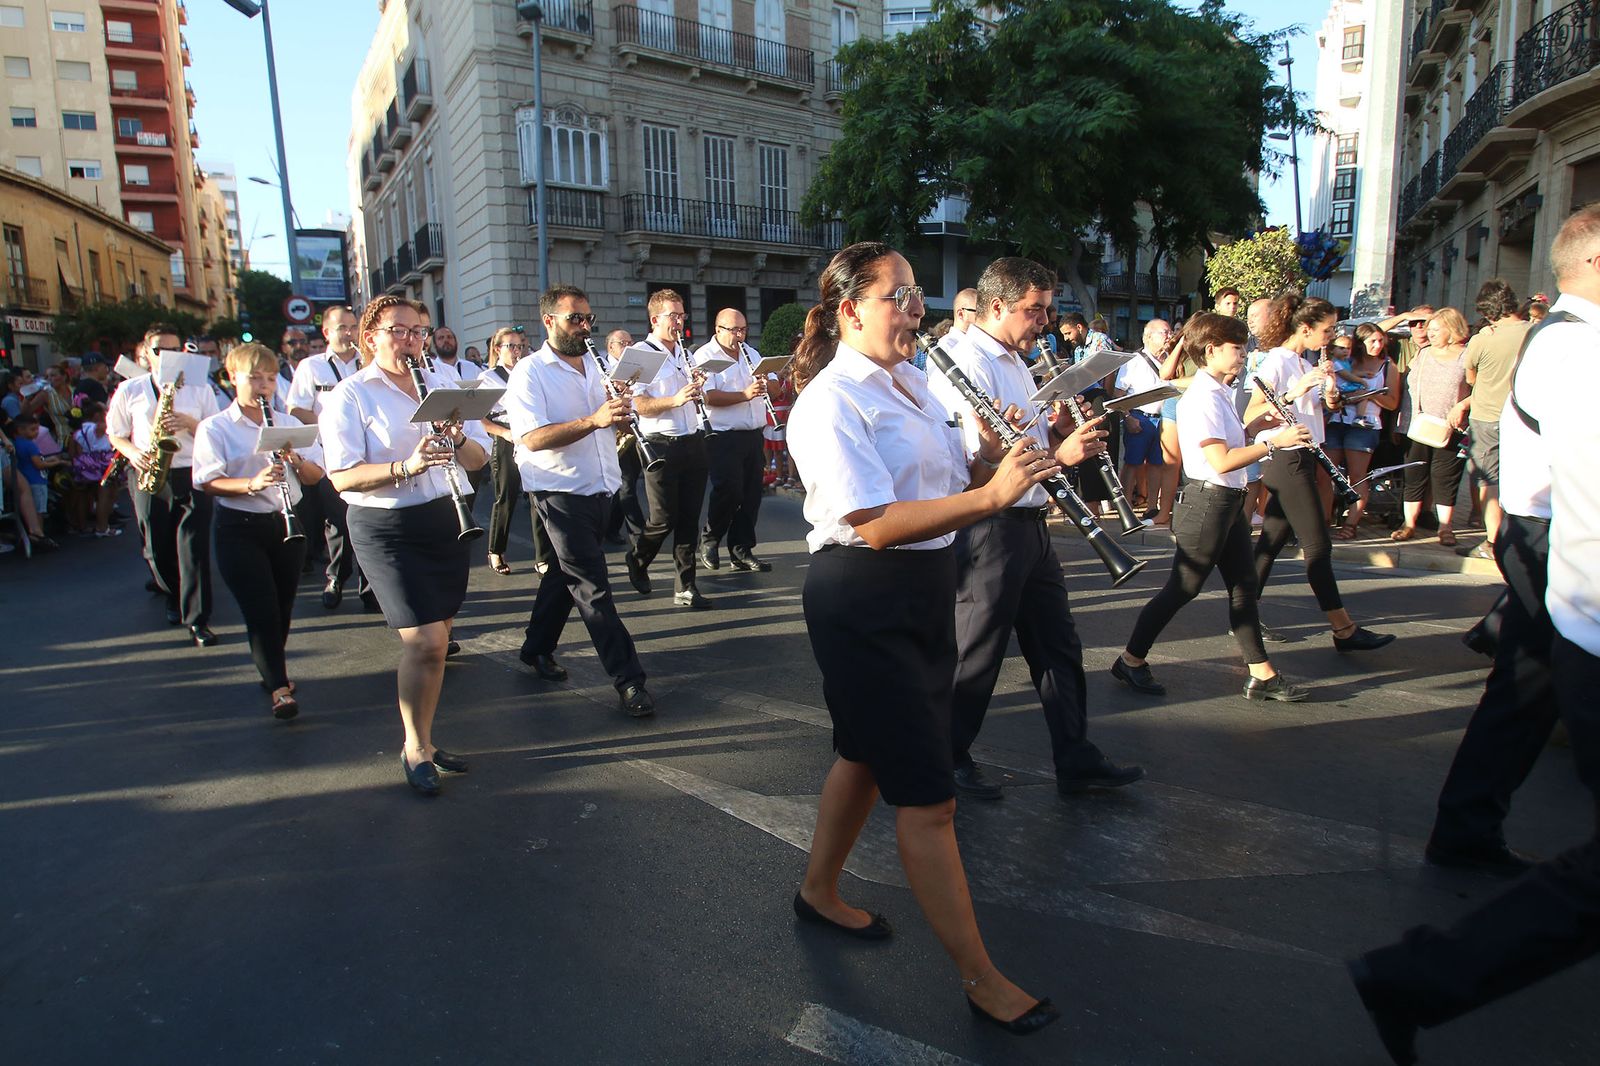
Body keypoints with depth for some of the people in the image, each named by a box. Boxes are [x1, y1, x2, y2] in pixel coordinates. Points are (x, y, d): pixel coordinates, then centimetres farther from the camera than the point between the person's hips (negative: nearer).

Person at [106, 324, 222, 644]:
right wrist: (133, 453, -6)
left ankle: (198, 619, -5)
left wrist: (190, 423, -14)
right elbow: (115, 434, 14)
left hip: (192, 476, -2)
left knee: (194, 548, -9)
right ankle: (174, 598, 36)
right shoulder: (129, 390, 8)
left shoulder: (199, 388, 6)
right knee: (158, 549, 9)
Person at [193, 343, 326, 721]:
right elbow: (208, 483, -12)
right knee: (261, 611, -8)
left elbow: (315, 476, 5)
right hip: (240, 529, -4)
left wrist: (294, 458, -15)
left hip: (286, 524, 4)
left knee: (282, 608, 12)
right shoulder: (214, 428, -2)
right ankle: (279, 687, -2)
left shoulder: (289, 424, 10)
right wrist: (252, 483, -28)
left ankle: (272, 670, 32)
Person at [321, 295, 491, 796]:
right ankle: (415, 750, 8)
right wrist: (406, 466, -28)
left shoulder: (443, 384, 10)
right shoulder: (349, 396, -5)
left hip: (446, 521, 5)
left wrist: (457, 440, -16)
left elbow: (479, 458, 6)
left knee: (434, 641, 12)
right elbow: (342, 477, -14)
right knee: (424, 642, -12)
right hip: (386, 530, -5)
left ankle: (423, 739, 28)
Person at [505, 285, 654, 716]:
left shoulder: (596, 366, 13)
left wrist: (620, 407, -7)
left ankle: (537, 648, 34)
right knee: (593, 586, -7)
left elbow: (618, 421, 17)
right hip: (561, 492, -7)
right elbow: (532, 438, -22)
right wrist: (593, 420, -32)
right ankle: (628, 679, -5)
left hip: (601, 488, 7)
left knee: (566, 574, 17)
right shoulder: (529, 373, -9)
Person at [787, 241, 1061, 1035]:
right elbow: (876, 525, -26)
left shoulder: (910, 384, 11)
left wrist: (995, 462, -8)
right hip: (862, 603, -9)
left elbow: (951, 483, 13)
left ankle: (819, 891, 43)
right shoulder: (831, 402, -17)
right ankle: (979, 977, 15)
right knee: (927, 796, -1)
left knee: (870, 755, 21)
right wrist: (992, 496, -33)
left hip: (922, 593, 9)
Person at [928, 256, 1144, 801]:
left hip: (1029, 523, 10)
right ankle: (950, 757, 22)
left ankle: (1076, 759, 25)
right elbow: (981, 458, -24)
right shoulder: (968, 362, -15)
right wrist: (1059, 454, -29)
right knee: (977, 653, 3)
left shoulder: (1015, 362, 17)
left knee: (1058, 644, 14)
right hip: (989, 527, -10)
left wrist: (1060, 428, 3)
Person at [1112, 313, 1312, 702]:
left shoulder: (1218, 393, 14)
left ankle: (1262, 675, 19)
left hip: (1228, 501, 10)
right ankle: (1130, 661, 11)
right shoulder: (1203, 397, -17)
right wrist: (1275, 441, -20)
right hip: (1206, 501, -10)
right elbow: (1221, 461, -25)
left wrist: (1253, 428, 6)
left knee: (1244, 586, 11)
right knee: (1183, 589, -1)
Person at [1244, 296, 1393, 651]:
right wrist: (1294, 392, -30)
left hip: (1300, 459, 9)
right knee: (1318, 546, -5)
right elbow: (1250, 416, -21)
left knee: (1272, 541, 9)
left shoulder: (1304, 364, 16)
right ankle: (1344, 630, 1)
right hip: (1285, 460, -9)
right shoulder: (1276, 361, -12)